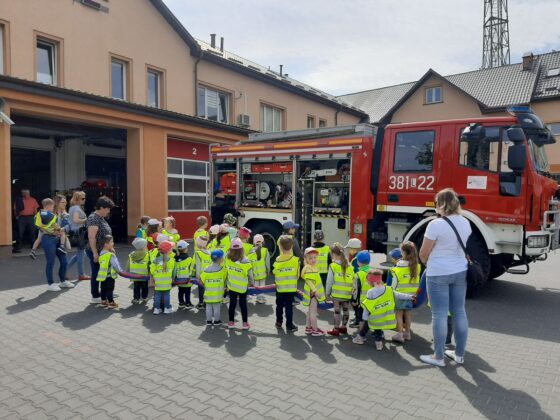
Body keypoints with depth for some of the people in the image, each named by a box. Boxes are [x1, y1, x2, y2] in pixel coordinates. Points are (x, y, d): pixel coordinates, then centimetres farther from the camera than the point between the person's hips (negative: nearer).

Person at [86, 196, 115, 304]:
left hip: (102, 251, 9)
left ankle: (99, 294, 27)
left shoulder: (100, 218, 12)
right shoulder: (93, 218, -18)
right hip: (96, 252, -9)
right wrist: (95, 253, -23)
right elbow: (91, 237, -23)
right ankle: (95, 297, 11)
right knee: (96, 273, 0)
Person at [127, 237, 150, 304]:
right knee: (144, 287, 15)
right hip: (144, 276, -3)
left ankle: (136, 298, 15)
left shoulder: (131, 255, -2)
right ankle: (144, 298, 25)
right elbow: (149, 265, -13)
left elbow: (128, 266, 3)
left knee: (136, 287, 15)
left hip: (135, 275, 3)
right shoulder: (147, 255, -15)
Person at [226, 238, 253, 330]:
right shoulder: (245, 261, -22)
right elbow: (250, 274, -14)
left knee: (232, 303, 14)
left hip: (231, 285, 2)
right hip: (242, 287, -2)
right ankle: (245, 323, 17)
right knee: (243, 304, 11)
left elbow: (226, 270, -5)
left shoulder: (228, 258, -15)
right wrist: (251, 283, 2)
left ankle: (231, 322, 23)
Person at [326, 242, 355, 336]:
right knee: (345, 310, 17)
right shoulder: (350, 266, 0)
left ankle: (336, 329, 8)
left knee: (337, 311, 3)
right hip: (347, 294, 4)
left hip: (336, 293, -4)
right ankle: (343, 327, 30)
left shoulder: (333, 266, -10)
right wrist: (352, 291, 11)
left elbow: (329, 281, -6)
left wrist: (327, 292, 5)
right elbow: (353, 281, 1)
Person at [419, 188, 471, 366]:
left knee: (439, 314, 1)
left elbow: (424, 253, -10)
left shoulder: (436, 224, -17)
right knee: (459, 312, 13)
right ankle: (459, 354, 26)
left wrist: (425, 262, 11)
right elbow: (464, 247, 13)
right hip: (460, 271, 7)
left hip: (438, 274, -6)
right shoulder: (465, 223, 3)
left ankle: (438, 357, 11)